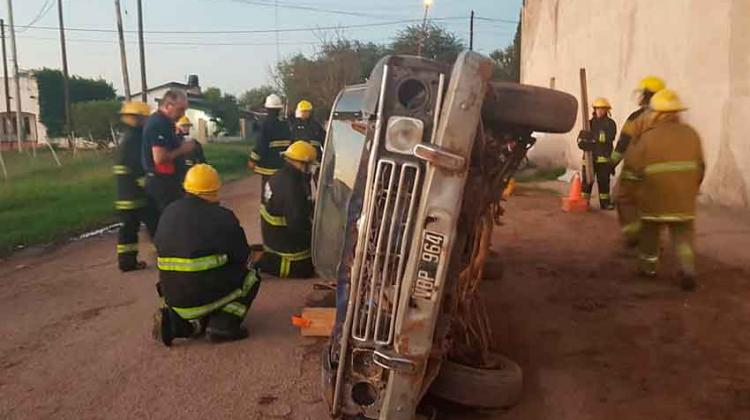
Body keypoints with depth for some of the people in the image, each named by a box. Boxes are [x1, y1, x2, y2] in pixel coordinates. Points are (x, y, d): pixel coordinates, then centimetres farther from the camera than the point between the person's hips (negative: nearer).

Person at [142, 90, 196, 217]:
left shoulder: (157, 121, 14)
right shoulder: (159, 124, -19)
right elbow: (159, 158, -26)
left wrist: (182, 147, 8)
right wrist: (183, 149, -15)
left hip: (161, 181, 11)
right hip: (163, 182, -11)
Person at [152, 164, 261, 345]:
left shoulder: (169, 213, 7)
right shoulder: (221, 216, -11)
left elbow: (160, 247, 17)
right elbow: (243, 256, -5)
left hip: (172, 296, 6)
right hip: (204, 294, -6)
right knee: (250, 275, 14)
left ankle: (176, 321, 8)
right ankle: (223, 326, -1)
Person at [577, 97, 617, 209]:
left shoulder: (610, 123, 4)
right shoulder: (589, 123, 14)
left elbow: (608, 137, -14)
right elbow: (580, 138, 6)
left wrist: (592, 136, -23)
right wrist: (585, 144, -17)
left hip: (603, 157, -2)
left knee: (603, 181, 2)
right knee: (587, 181, 3)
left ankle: (605, 202, 10)